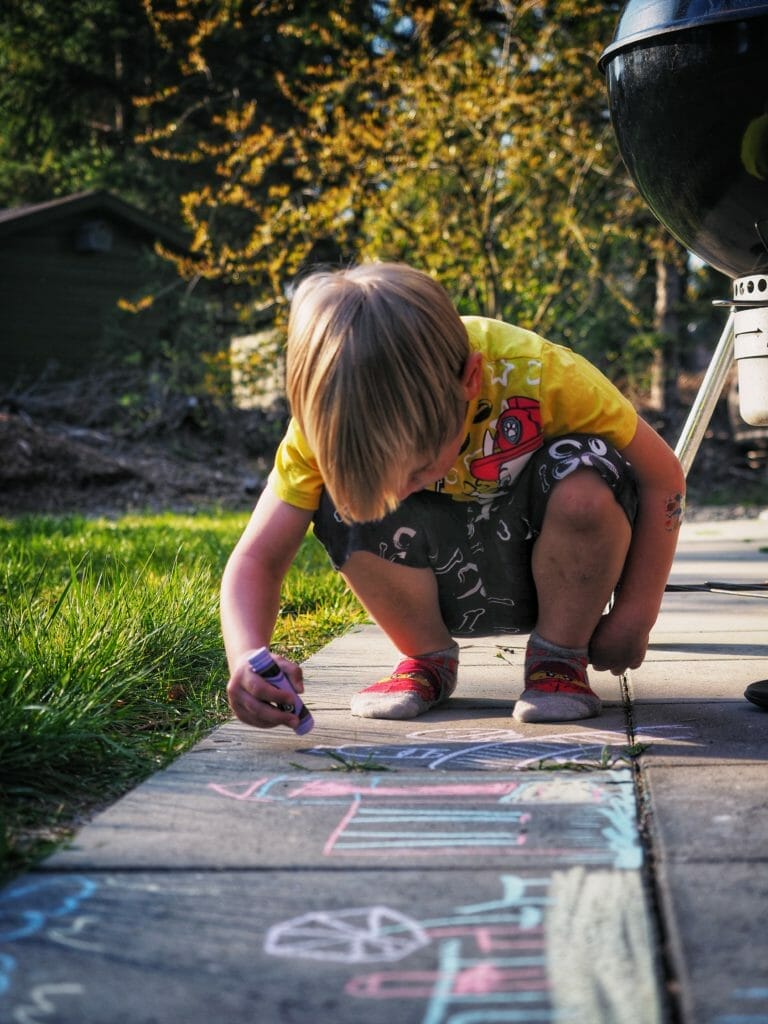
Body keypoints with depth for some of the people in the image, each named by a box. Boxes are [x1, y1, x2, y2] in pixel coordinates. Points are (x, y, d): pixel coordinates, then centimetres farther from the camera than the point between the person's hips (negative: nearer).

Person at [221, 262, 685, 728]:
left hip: (550, 562, -1)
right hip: (444, 585, 1)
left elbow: (663, 476, -18)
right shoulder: (330, 417, -26)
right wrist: (247, 657, -45)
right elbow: (258, 559, -24)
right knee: (350, 507, -29)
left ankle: (560, 659, -8)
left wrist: (633, 619, -18)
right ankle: (429, 658, -3)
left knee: (585, 485, -33)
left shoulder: (535, 373, -32)